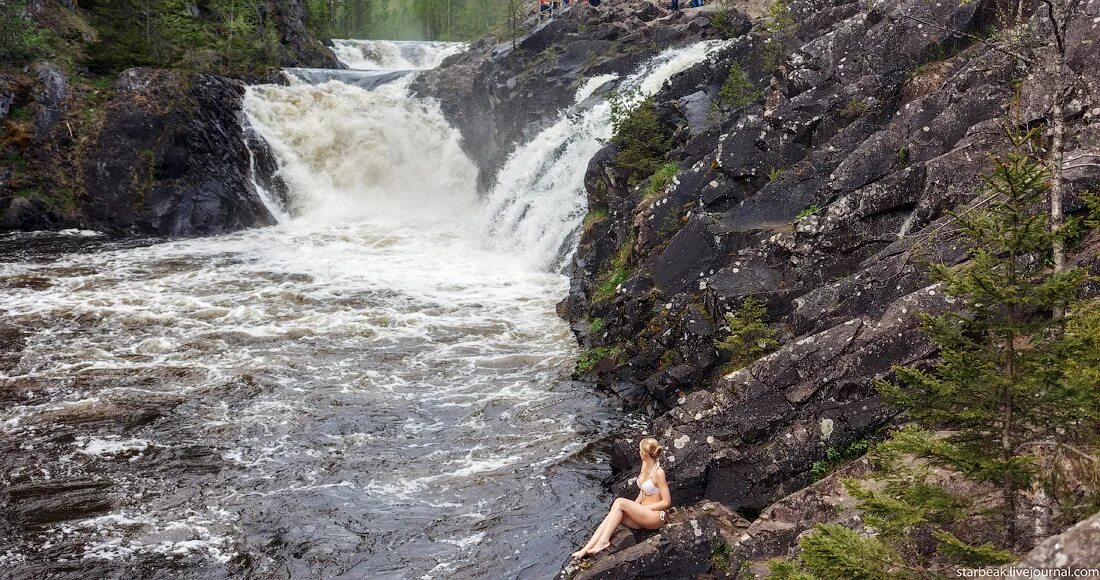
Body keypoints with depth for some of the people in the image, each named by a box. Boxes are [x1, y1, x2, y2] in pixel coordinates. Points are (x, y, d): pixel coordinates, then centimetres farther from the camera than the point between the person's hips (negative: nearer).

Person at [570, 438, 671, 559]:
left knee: (619, 502, -24)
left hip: (656, 516, -7)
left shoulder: (658, 472, -17)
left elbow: (666, 502, -17)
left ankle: (603, 541, -23)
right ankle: (586, 549, -25)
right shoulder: (645, 464, 8)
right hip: (642, 514, 7)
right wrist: (633, 507, 4)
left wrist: (644, 508, -14)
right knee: (614, 513, -17)